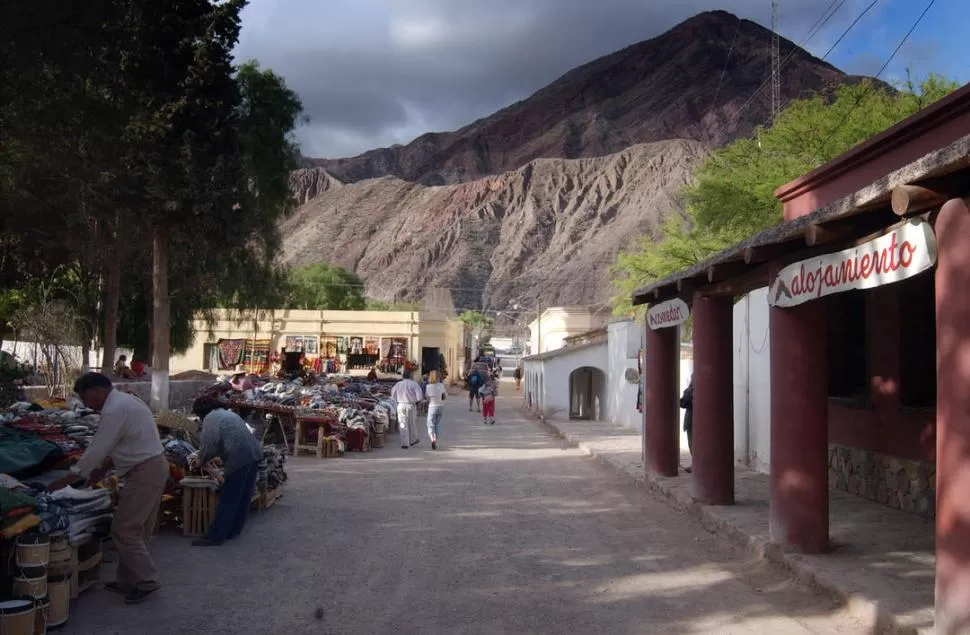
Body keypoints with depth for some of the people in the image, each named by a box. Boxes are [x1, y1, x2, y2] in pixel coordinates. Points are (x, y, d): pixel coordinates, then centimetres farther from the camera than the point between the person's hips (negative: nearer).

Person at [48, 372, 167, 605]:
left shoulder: (114, 410, -17)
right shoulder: (125, 401, 15)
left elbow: (97, 448, -17)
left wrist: (69, 478, -10)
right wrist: (104, 467, 15)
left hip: (145, 472, -10)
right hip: (152, 467, 10)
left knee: (123, 530, -5)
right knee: (135, 529, 15)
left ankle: (145, 581, 0)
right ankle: (128, 581, 22)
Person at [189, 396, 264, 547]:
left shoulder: (210, 418, 1)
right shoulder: (229, 413, 28)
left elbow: (209, 445, -10)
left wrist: (202, 460, 8)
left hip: (239, 457, -9)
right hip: (254, 453, 9)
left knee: (228, 498, -4)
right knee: (244, 496, 14)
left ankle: (215, 536, 0)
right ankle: (233, 531, 23)